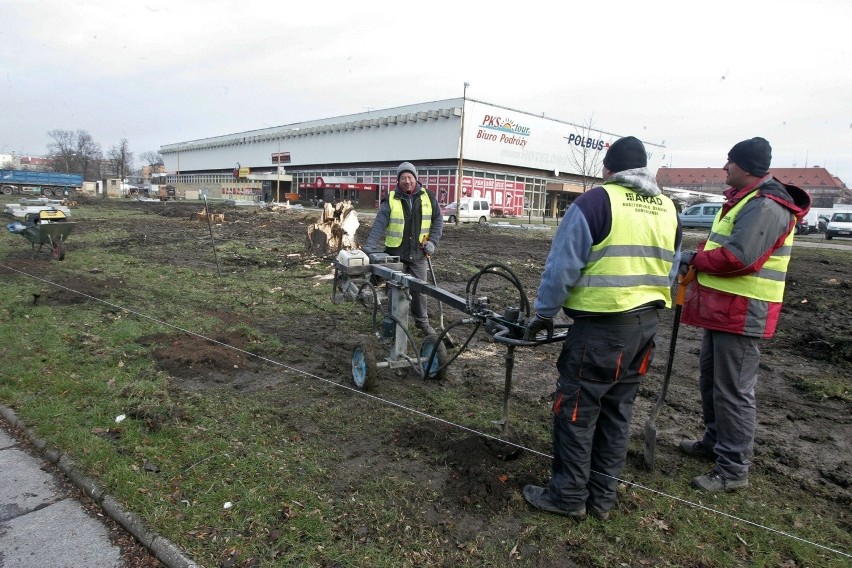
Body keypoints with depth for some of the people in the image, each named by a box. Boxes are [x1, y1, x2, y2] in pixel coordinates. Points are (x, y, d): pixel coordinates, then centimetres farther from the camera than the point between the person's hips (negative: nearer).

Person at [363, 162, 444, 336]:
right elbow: (379, 225, -12)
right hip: (395, 254, -1)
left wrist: (433, 242, -1)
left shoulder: (428, 197, 2)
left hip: (418, 254, 2)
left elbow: (438, 220, 10)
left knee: (419, 289, 8)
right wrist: (369, 248, -23)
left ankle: (422, 321, 26)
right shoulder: (390, 200, -5)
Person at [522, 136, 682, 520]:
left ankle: (568, 496, 16)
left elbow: (562, 265, -12)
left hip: (601, 326, -7)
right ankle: (602, 497, 27)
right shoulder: (668, 209, 11)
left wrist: (544, 314, -1)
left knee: (575, 410, 5)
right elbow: (670, 273, 17)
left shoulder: (596, 201, -11)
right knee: (617, 412, 16)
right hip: (647, 324, 8)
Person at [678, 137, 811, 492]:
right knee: (711, 379, 21)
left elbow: (739, 258, -28)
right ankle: (715, 442, 38)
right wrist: (699, 259, 1)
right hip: (722, 307, 11)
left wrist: (695, 259, -13)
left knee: (733, 391, -3)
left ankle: (733, 469, 9)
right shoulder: (744, 200, 15)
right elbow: (719, 244, 21)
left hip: (743, 313, -11)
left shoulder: (765, 207, -19)